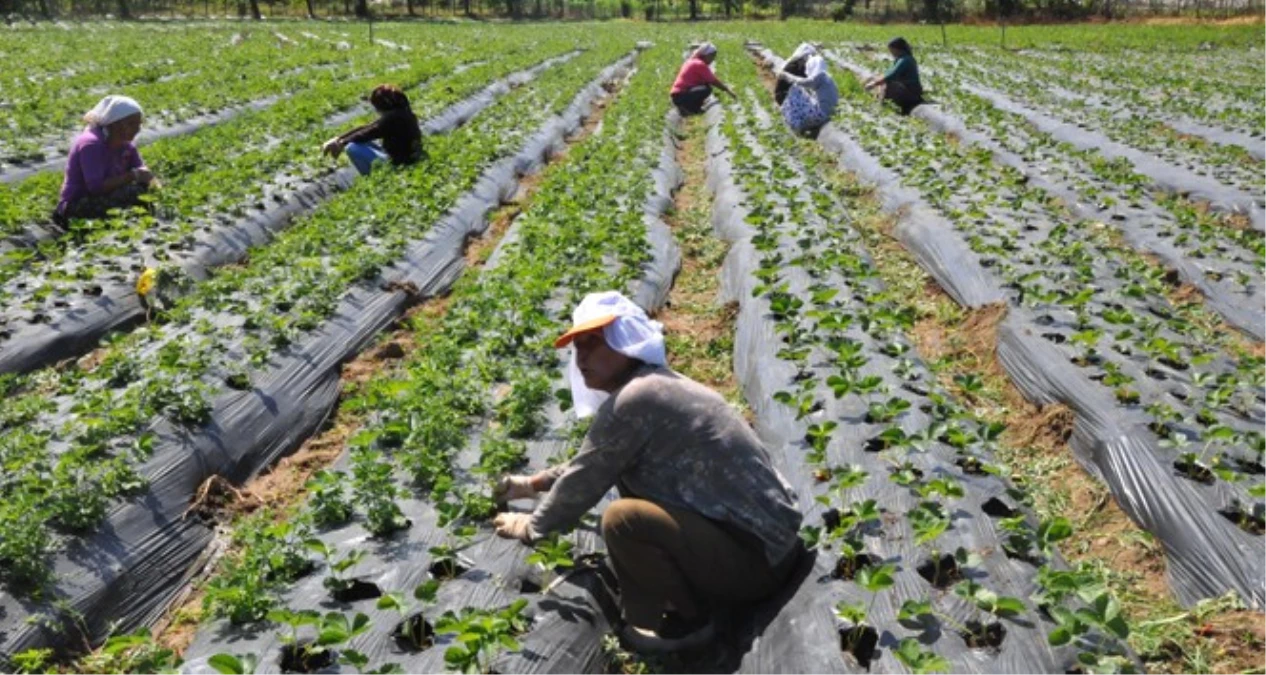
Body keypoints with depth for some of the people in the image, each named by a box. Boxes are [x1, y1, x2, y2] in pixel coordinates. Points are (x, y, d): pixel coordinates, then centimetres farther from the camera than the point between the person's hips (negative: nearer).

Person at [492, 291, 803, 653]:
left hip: (754, 559, -10)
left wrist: (533, 525, 9)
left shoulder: (633, 400, -19)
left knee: (622, 518, -24)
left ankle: (689, 618, 0)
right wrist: (534, 483, 29)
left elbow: (585, 481, -9)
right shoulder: (657, 385, 11)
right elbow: (592, 464, 26)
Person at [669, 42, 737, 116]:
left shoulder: (692, 61, 18)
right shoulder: (700, 64, -10)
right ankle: (685, 108, -13)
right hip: (681, 96, -10)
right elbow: (714, 82, -9)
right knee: (706, 89, -24)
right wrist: (727, 90, 1)